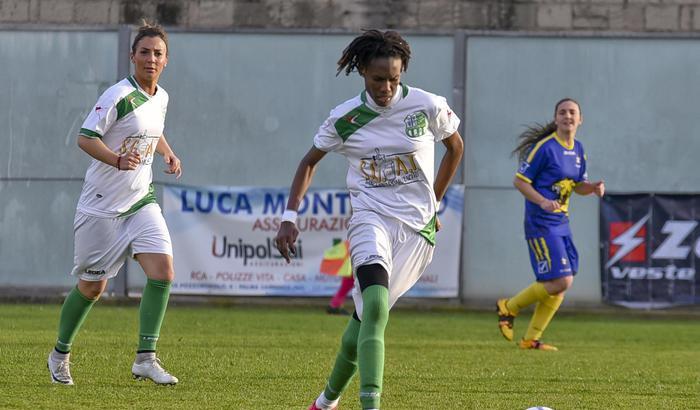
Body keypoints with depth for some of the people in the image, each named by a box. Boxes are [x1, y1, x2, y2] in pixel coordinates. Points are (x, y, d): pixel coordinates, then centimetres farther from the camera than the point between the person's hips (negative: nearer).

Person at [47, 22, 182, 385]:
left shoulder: (161, 98, 8)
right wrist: (118, 160, -33)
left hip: (141, 201, 6)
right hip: (102, 205, -6)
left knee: (163, 271, -13)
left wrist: (168, 153, 10)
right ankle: (60, 354, 26)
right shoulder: (119, 96, -15)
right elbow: (85, 138, -18)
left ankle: (145, 358, -8)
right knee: (92, 287, 4)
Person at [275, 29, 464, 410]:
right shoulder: (345, 117, -3)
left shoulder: (428, 107, -5)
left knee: (366, 316, 0)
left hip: (417, 225, 1)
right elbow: (310, 161, 11)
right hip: (371, 218, -1)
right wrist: (289, 217, 2)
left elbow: (455, 147, 14)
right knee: (375, 306, -27)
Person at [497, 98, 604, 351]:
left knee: (561, 284, 7)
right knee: (561, 281, -15)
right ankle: (509, 308, 4)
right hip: (541, 223, -8)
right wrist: (543, 201, -24)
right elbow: (519, 181, -11)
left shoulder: (578, 150, 12)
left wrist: (593, 187, 1)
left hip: (561, 223, 8)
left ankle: (531, 339, 17)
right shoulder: (545, 147, -12)